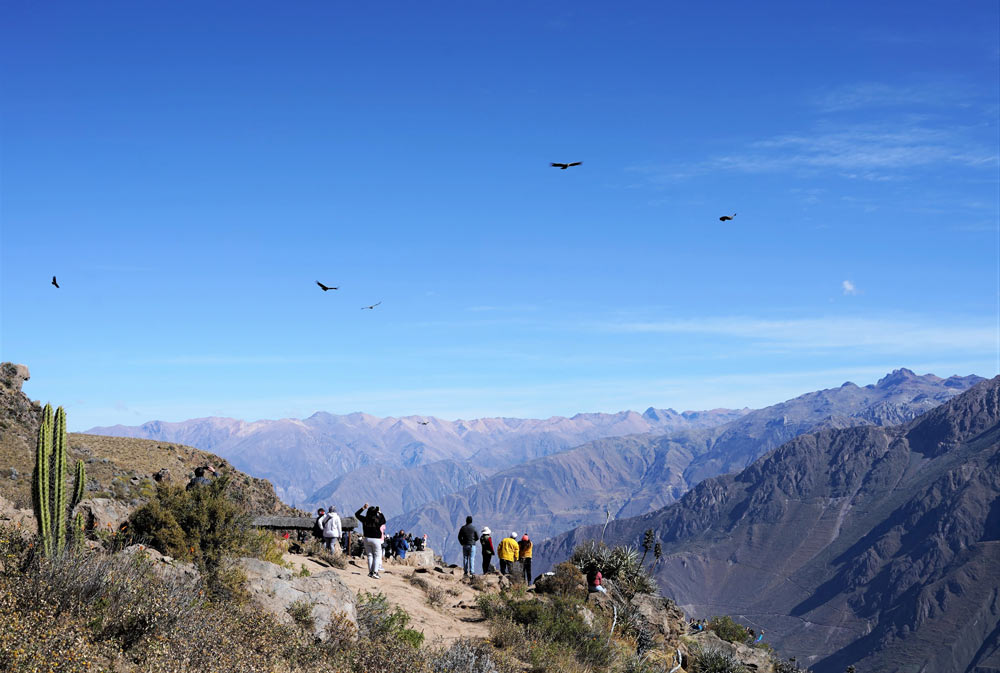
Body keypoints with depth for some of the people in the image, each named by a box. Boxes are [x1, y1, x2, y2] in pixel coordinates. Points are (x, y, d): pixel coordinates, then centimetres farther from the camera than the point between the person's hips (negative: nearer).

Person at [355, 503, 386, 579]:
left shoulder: (364, 519, -4)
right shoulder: (378, 520, -12)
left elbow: (356, 514, 12)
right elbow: (384, 521, 10)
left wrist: (363, 508, 15)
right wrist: (380, 513, 15)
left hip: (367, 539, 3)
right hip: (376, 539, -3)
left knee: (369, 555, 11)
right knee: (377, 556, 4)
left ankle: (370, 572, 9)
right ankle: (375, 572, -7)